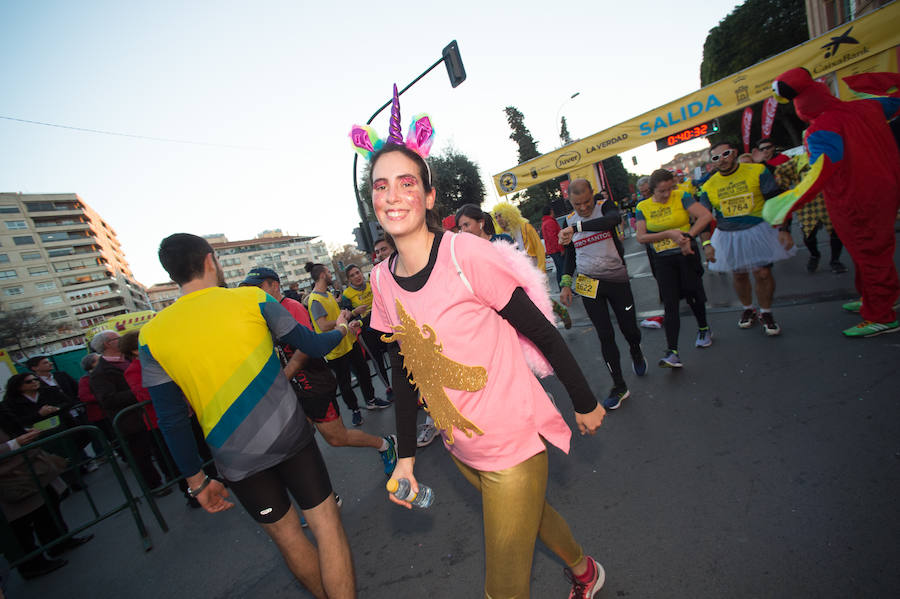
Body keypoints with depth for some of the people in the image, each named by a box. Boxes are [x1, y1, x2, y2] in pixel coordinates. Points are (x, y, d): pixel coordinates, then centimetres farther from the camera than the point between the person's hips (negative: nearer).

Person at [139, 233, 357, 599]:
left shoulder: (152, 335, -1)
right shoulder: (252, 299, -6)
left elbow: (172, 421, 1)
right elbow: (313, 346, -1)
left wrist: (196, 480, 11)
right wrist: (339, 330, 20)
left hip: (236, 460, 3)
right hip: (289, 435, -2)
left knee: (286, 534, 22)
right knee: (326, 524, 10)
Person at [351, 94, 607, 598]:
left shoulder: (466, 254, -22)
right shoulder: (381, 279, -4)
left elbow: (543, 333, -14)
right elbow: (404, 371, 5)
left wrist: (585, 402, -3)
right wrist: (406, 456, 8)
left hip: (514, 445, -6)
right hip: (461, 449, 6)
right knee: (528, 511, 31)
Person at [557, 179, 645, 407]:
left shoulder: (605, 207, -7)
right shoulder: (569, 221, 3)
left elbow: (614, 219, -33)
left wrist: (576, 227, -43)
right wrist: (566, 284, 1)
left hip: (617, 279, -1)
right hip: (588, 284, 2)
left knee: (630, 329, 9)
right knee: (605, 336, 0)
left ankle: (636, 352, 47)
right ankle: (619, 387, 12)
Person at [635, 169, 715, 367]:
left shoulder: (681, 197, -3)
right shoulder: (643, 207, 1)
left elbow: (706, 216, -13)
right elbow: (641, 237, -8)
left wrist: (687, 236, -21)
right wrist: (669, 234, -17)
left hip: (686, 254, -1)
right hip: (662, 260, 1)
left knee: (693, 294, 10)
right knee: (670, 304, -5)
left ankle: (703, 329, 41)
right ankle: (672, 352, -9)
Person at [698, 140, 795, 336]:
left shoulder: (757, 171, -4)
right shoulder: (708, 186, 0)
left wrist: (783, 229, -11)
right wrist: (707, 244, -9)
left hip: (759, 231, -1)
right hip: (728, 238, 2)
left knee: (763, 273, -4)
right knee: (739, 275, 10)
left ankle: (766, 313, 17)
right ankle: (748, 310, 33)